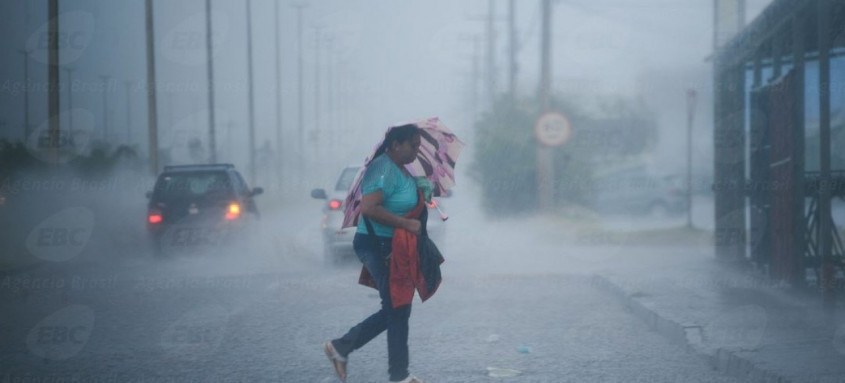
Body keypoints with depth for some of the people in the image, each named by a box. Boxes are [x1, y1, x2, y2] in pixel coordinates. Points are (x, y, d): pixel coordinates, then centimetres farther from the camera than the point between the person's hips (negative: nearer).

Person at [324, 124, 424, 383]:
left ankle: (340, 347, 23)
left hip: (391, 247, 10)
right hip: (377, 246, -10)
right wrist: (406, 223, -27)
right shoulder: (384, 169, -18)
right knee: (397, 310, -4)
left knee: (394, 310, 14)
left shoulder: (400, 170, 13)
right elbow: (369, 208, -30)